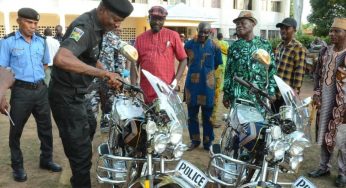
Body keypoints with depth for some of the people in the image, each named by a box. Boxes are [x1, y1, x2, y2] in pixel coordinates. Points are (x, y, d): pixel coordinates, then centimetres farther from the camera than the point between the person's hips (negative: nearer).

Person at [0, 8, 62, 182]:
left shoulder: (41, 41, 7)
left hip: (41, 89, 4)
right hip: (21, 91, -4)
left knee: (45, 127, 13)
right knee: (16, 130, 9)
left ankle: (46, 159, 31)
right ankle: (17, 166, 26)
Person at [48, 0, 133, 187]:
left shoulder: (97, 26, 6)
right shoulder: (84, 25, -24)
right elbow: (61, 59, -42)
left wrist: (110, 76, 7)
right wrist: (103, 73, -40)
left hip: (76, 93, 11)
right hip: (66, 95, -10)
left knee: (86, 131, 26)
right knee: (81, 148, -4)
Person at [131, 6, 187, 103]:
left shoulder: (173, 36, 2)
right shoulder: (140, 38, 7)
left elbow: (183, 59, 4)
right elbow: (134, 64, 7)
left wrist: (176, 80, -9)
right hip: (147, 93, 2)